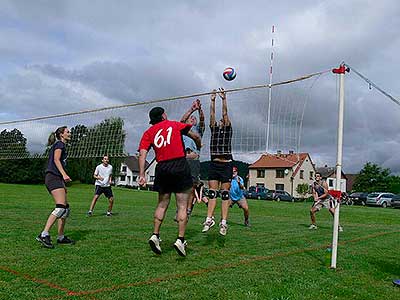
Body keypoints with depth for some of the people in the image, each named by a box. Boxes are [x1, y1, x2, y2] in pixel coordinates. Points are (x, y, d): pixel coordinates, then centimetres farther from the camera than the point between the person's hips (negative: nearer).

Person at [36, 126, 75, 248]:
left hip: (56, 179, 10)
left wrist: (63, 185, 27)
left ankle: (61, 237, 11)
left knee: (66, 208, 8)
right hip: (54, 178, -10)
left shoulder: (59, 145, 27)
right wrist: (64, 174, -28)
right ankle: (44, 235, -23)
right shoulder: (59, 144, 0)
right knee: (61, 207, -20)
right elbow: (56, 160, -15)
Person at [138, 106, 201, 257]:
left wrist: (142, 174, -6)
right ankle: (180, 239, -5)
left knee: (162, 204, 16)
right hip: (180, 166, -2)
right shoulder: (175, 124, 12)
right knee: (182, 206, 0)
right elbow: (195, 136, 15)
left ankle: (155, 235, 10)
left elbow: (142, 154, -1)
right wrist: (199, 147, 36)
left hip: (162, 169, 3)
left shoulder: (148, 133, 13)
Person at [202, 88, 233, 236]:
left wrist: (224, 99, -5)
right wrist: (213, 100, 5)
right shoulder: (214, 129, 16)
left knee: (225, 193, -2)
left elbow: (225, 114, 0)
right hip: (214, 164, 3)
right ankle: (209, 219, -1)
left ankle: (224, 222, -4)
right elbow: (212, 115, 9)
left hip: (226, 164, -3)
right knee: (212, 192, 0)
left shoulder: (228, 129, 9)